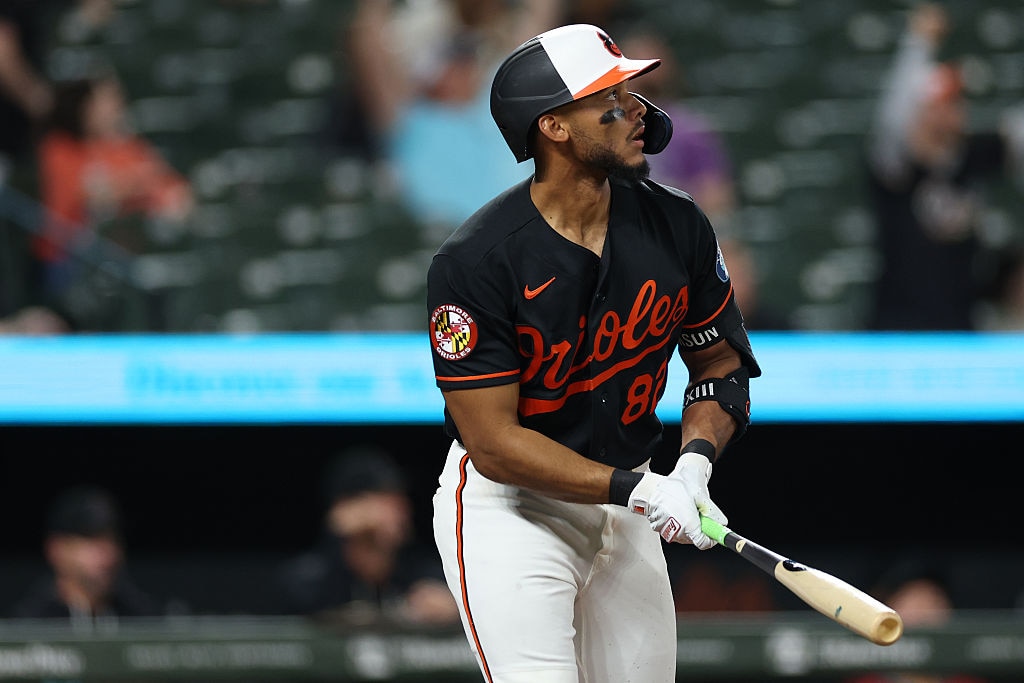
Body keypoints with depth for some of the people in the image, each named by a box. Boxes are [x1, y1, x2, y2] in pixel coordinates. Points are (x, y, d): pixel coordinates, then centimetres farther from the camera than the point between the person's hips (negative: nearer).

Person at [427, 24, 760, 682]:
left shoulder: (677, 227, -5)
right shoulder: (475, 259, -21)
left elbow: (721, 364, 8)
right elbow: (494, 443, -21)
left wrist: (694, 463, -13)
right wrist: (637, 491, -29)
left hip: (624, 498, 6)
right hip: (508, 503, -6)